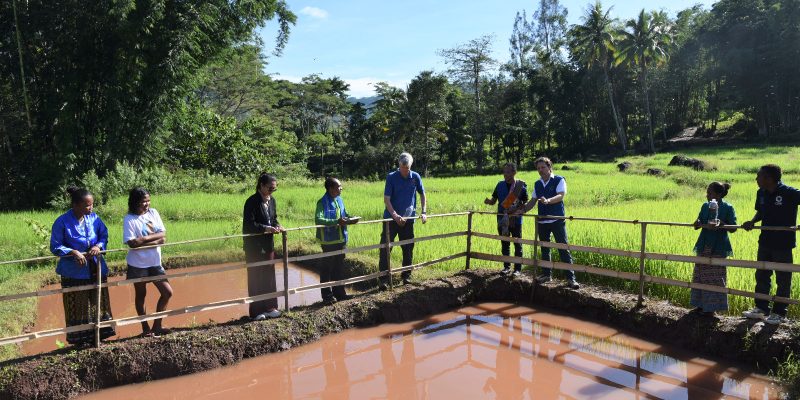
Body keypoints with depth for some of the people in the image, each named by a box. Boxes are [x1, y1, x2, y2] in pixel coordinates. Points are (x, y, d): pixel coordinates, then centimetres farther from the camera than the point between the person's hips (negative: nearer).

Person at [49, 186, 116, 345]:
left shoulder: (94, 218, -2)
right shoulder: (62, 222, -13)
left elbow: (104, 236, 7)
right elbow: (55, 247, -9)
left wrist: (99, 246, -14)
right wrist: (73, 252, -24)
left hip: (96, 269, 4)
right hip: (74, 272, -4)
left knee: (98, 302, 13)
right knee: (78, 307, 5)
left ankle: (99, 334, 28)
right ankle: (80, 338, 18)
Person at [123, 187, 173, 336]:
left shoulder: (153, 213, 0)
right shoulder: (129, 219, -14)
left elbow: (163, 235, -4)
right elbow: (132, 243, -23)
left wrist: (146, 238, -18)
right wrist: (155, 240, -17)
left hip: (155, 263, 5)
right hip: (138, 264, -4)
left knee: (167, 292, 4)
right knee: (141, 296, 12)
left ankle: (157, 325, 18)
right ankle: (145, 328, 28)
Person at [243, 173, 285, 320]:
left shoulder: (271, 200, 5)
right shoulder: (252, 202, -16)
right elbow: (249, 224, -20)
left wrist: (277, 225, -6)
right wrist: (266, 228, -27)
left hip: (268, 243, 7)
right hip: (254, 245, -7)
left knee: (269, 275, 12)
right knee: (256, 277, 2)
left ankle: (269, 307, 23)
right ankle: (256, 311, 11)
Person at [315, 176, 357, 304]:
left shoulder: (339, 200, 8)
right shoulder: (323, 202, -15)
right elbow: (318, 219, -26)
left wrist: (349, 219, -1)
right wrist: (336, 222, -30)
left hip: (340, 239, 8)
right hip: (329, 240, -7)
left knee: (339, 267, 15)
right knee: (327, 268, 4)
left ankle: (339, 292, 28)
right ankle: (327, 295, 14)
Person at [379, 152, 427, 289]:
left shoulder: (415, 177, -1)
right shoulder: (391, 177, -10)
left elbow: (422, 195, 11)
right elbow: (386, 199, -14)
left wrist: (423, 212, 0)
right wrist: (395, 215, -25)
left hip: (408, 219, 3)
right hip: (391, 218, -3)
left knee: (408, 248, 11)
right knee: (385, 248, -5)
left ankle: (406, 275, 26)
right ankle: (384, 278, 1)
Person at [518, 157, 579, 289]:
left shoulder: (559, 180, -3)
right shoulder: (537, 184, 14)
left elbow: (561, 196, -17)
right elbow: (533, 200, 18)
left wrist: (548, 201, -34)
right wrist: (523, 210, 3)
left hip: (557, 220, -6)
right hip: (542, 221, 6)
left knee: (563, 249, -6)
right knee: (544, 249, 12)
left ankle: (570, 277, -3)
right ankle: (546, 274, 24)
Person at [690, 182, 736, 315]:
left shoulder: (728, 208, -7)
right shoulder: (705, 206, 8)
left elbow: (733, 228, -8)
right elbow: (697, 225, 10)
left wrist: (721, 224, -26)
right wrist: (698, 223, -13)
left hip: (718, 247, -5)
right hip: (704, 245, 5)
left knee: (715, 277, 0)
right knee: (700, 275, 8)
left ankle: (712, 306, 11)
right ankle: (701, 304, 19)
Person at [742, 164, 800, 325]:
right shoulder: (761, 193, 1)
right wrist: (752, 221, -5)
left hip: (783, 244, -6)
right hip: (765, 241, 7)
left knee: (783, 279, 6)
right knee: (761, 276, 15)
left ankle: (779, 313, 19)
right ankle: (761, 308, 29)